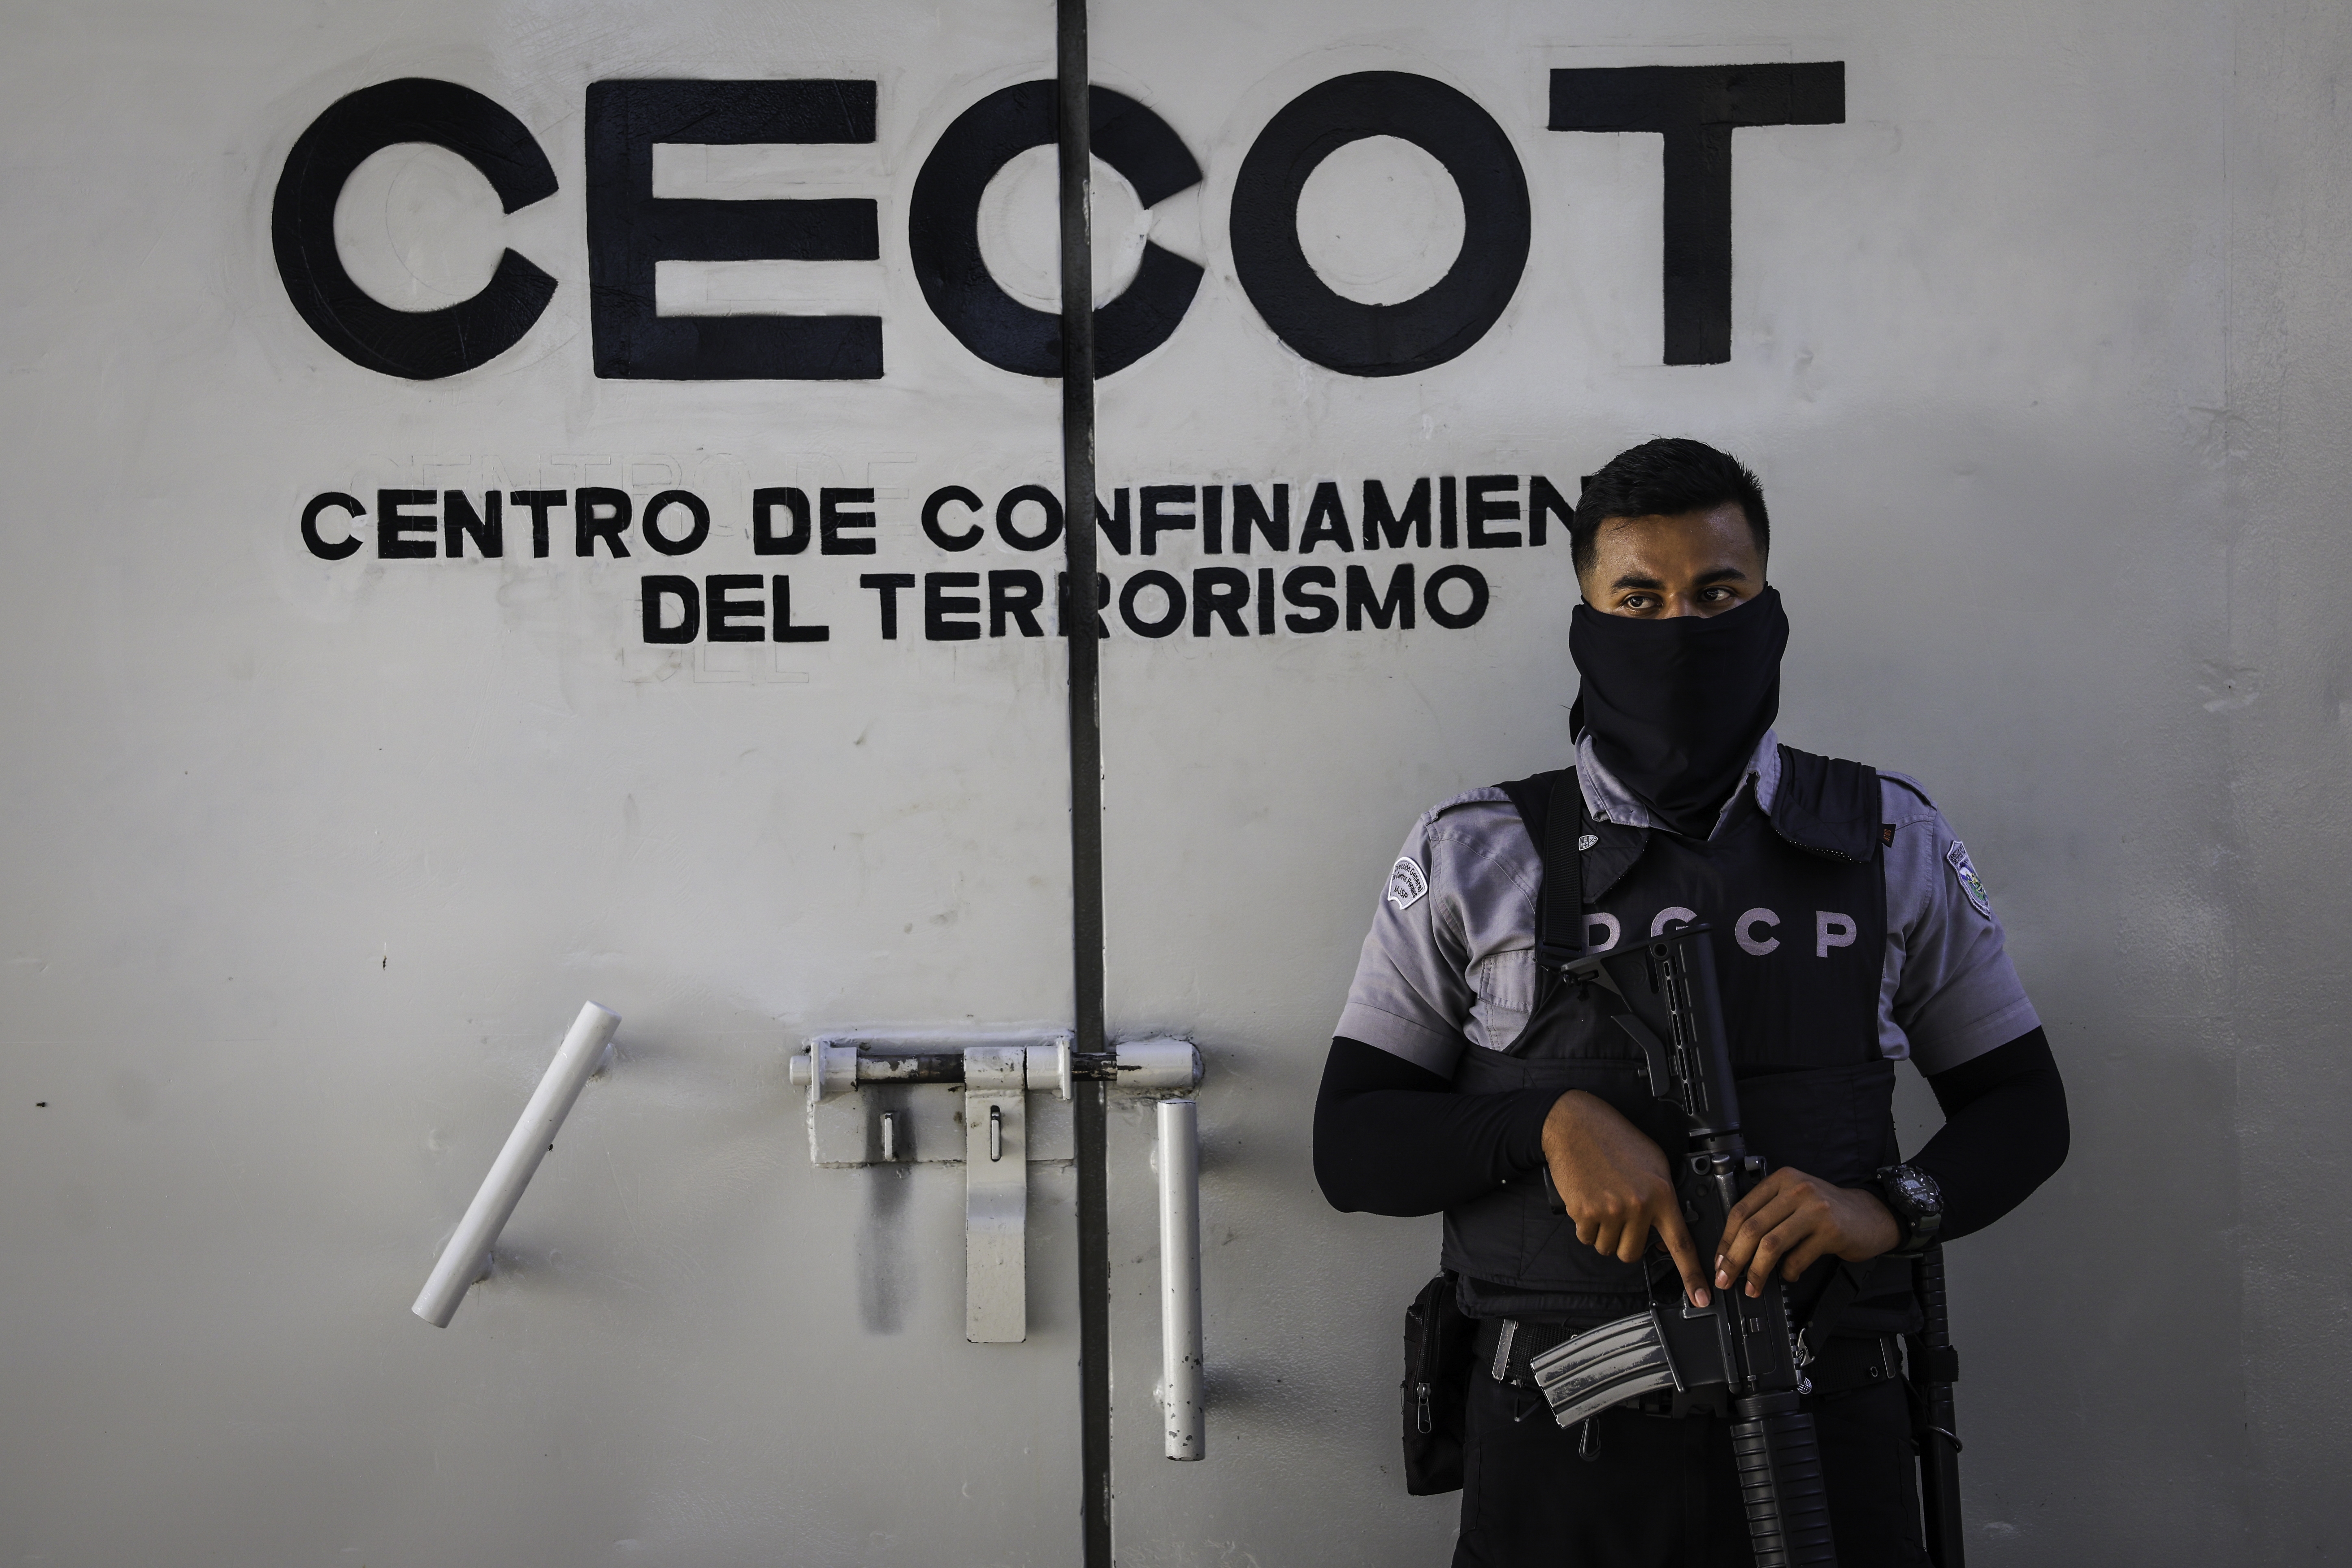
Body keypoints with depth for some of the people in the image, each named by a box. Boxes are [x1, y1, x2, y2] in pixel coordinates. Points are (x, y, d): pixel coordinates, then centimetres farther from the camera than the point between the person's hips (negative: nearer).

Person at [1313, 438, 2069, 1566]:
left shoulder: (1893, 842, 6)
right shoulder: (1472, 859, 3)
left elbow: (2022, 1107, 11)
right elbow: (1352, 1147, 2)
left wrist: (1889, 1207, -10)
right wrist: (1553, 1122, -16)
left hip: (1828, 1432, 1)